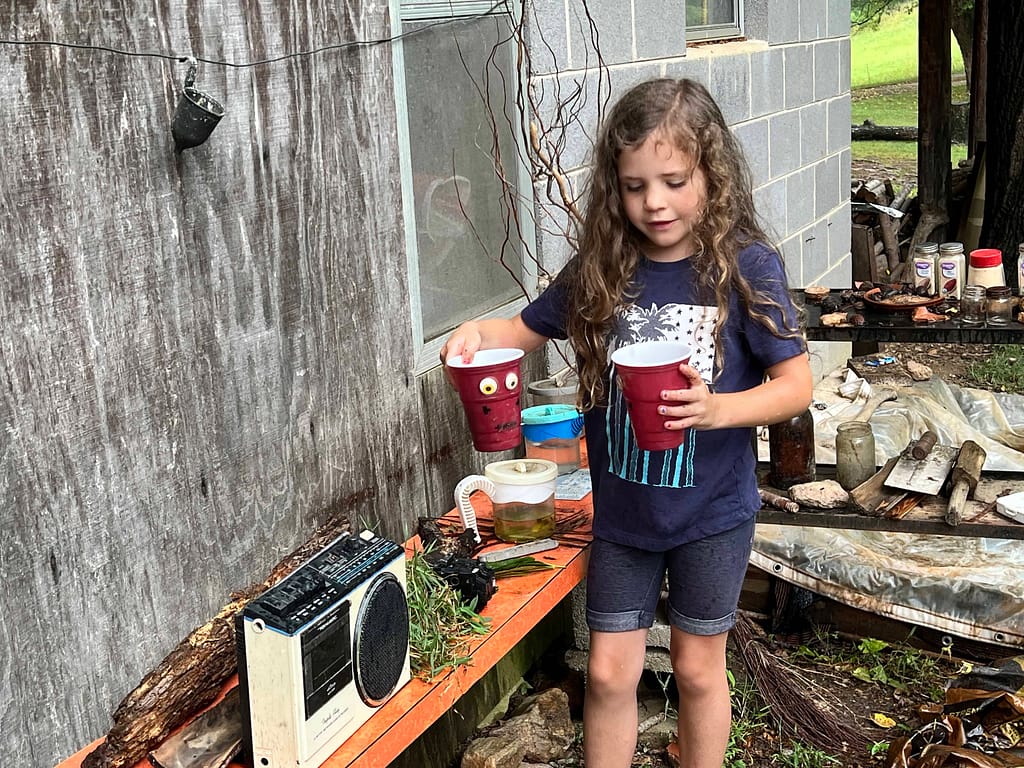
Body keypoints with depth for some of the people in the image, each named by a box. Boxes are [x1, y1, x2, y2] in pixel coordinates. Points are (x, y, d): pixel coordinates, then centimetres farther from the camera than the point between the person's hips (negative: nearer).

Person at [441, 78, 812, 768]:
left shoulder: (745, 265, -15)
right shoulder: (601, 268, -5)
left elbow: (797, 384, -14)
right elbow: (526, 330, 8)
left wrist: (719, 408, -32)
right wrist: (476, 334, -14)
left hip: (712, 511, -2)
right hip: (621, 508, 3)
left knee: (698, 667, 15)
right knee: (610, 672, 12)